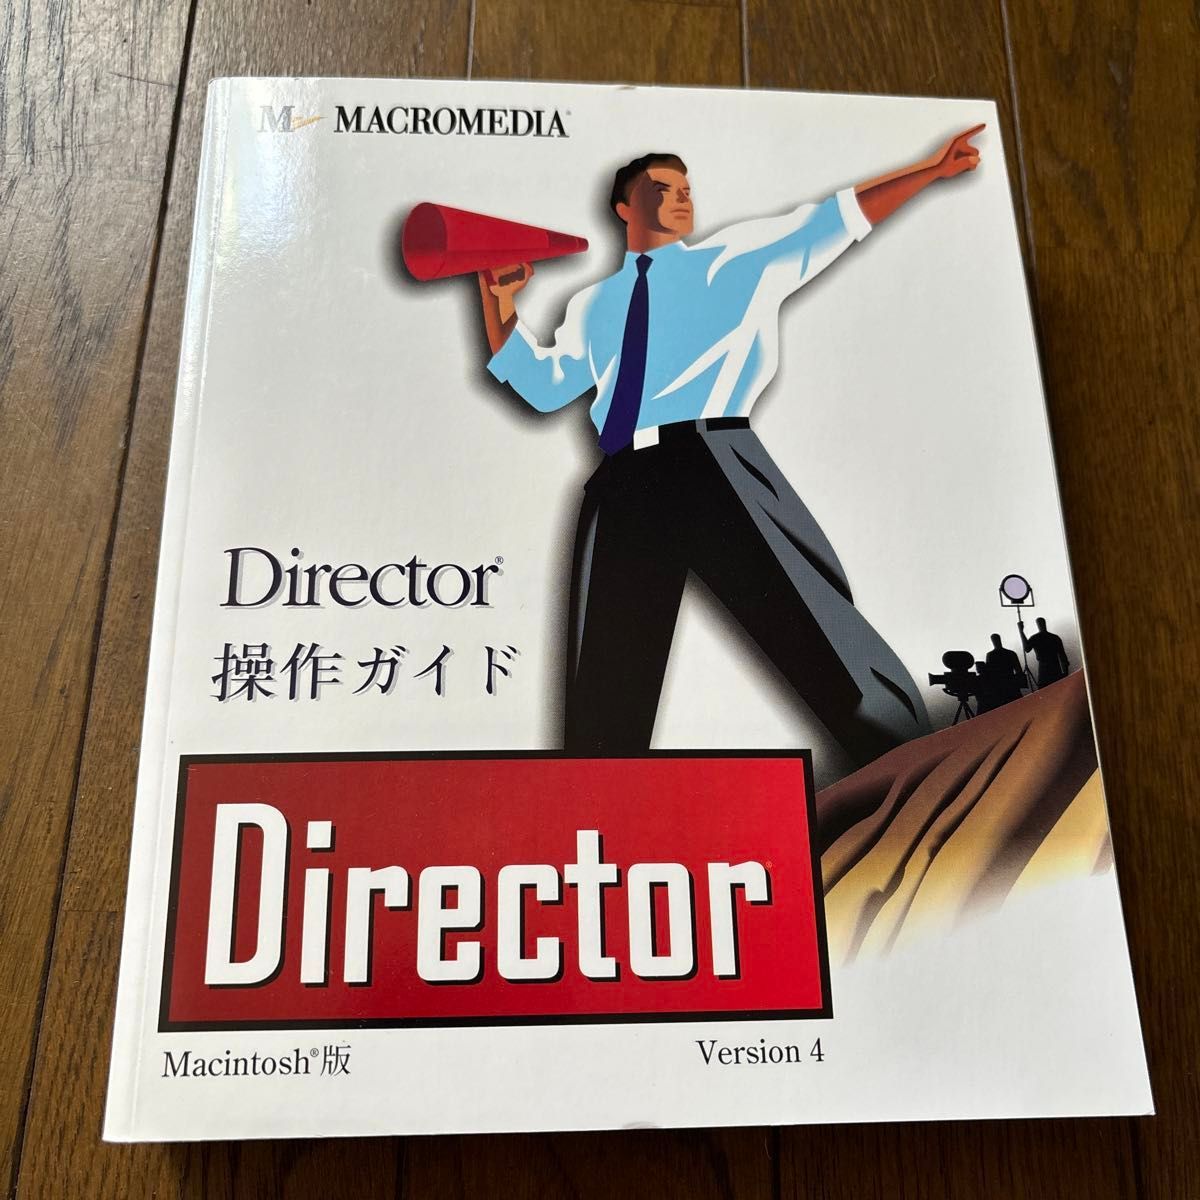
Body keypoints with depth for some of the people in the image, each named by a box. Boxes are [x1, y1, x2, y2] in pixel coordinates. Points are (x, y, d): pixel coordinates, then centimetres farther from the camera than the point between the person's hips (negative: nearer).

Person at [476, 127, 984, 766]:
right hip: (624, 490, 3)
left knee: (822, 636, -12)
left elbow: (826, 222, 17)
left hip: (716, 464, -3)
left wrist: (930, 169, 10)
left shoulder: (736, 258, 22)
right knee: (605, 690, 4)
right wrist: (498, 299, 18)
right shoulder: (592, 304, 28)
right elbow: (541, 384, 27)